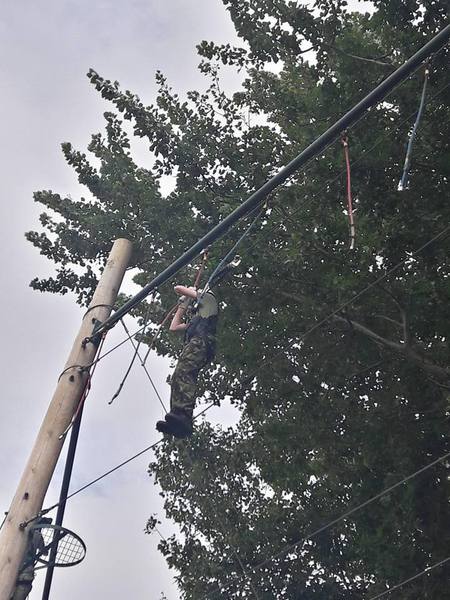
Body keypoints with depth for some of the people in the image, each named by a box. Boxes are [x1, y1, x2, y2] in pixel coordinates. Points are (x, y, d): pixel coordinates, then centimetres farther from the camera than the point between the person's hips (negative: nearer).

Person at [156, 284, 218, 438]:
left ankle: (182, 414, -51)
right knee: (178, 379, -12)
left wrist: (186, 294, 42)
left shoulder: (207, 297, 23)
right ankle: (180, 424, -31)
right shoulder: (193, 318, 44)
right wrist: (182, 306, 51)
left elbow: (178, 288, 18)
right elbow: (173, 327, 47)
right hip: (192, 343, 9)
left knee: (183, 373, -30)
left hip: (201, 340, -9)